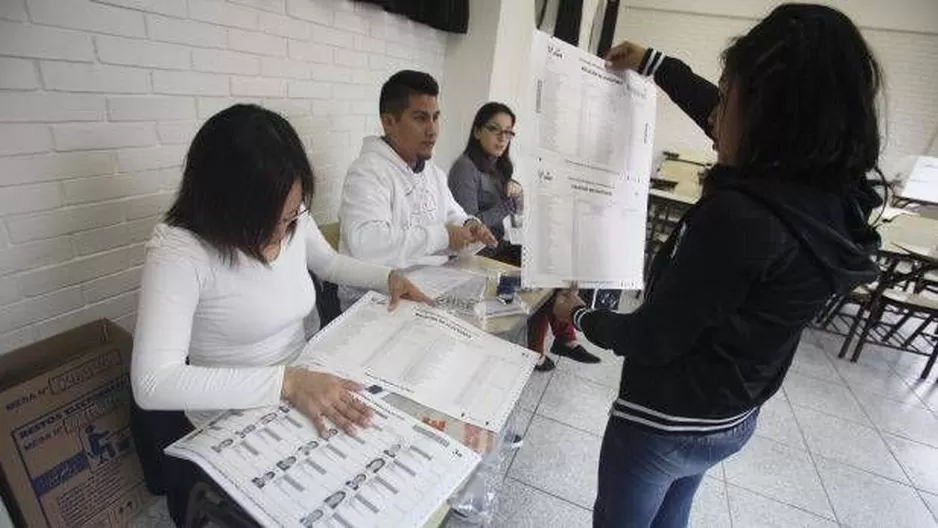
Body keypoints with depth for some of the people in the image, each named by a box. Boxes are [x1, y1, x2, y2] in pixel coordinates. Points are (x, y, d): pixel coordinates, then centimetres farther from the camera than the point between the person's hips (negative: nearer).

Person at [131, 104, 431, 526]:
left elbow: (330, 263, 13)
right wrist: (287, 381, -37)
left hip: (302, 397, 5)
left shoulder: (294, 220, -7)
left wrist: (388, 276, -3)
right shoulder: (179, 250, -23)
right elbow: (153, 384, -30)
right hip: (231, 428, -4)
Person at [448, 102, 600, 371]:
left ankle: (564, 338, 3)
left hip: (498, 247, 8)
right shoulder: (465, 167, -14)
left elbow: (516, 211, 13)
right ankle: (533, 349, 3)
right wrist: (508, 202, -17)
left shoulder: (499, 167, 12)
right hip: (476, 255, -8)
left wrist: (517, 193, -7)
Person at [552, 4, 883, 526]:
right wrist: (654, 63, 18)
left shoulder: (739, 216, -33)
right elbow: (720, 118, 8)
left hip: (665, 424, -7)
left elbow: (652, 339, -24)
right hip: (731, 419, 7)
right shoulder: (827, 196, -6)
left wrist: (580, 315, -6)